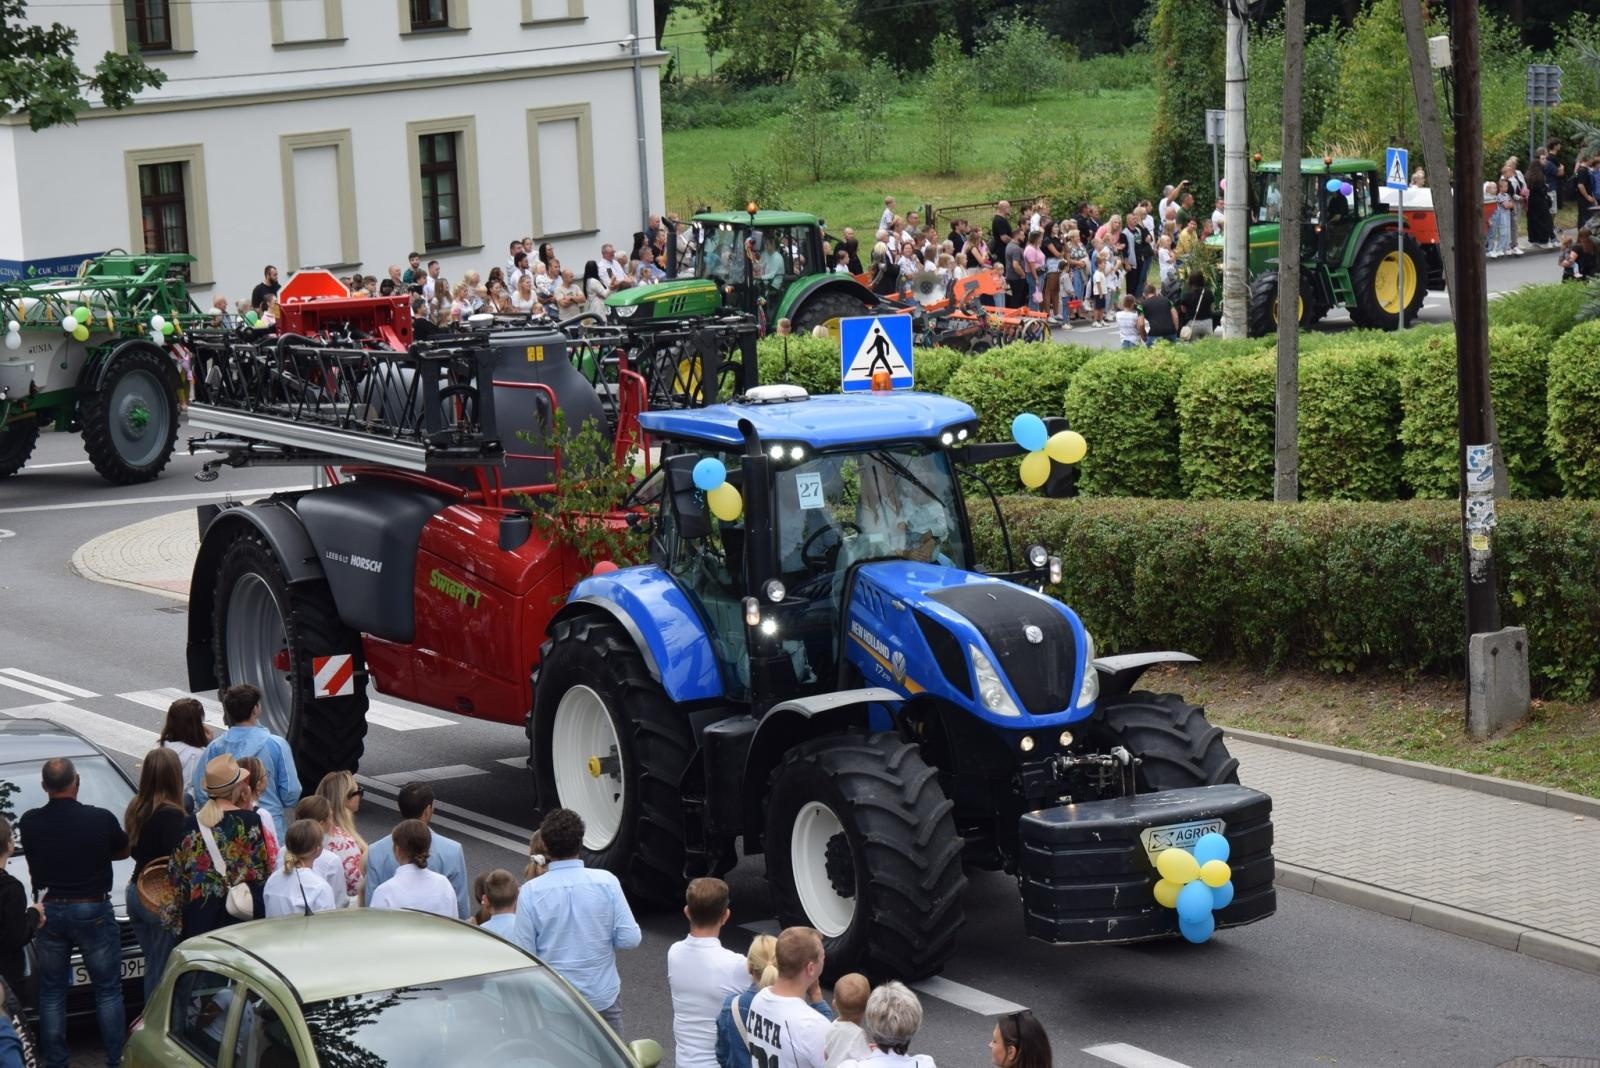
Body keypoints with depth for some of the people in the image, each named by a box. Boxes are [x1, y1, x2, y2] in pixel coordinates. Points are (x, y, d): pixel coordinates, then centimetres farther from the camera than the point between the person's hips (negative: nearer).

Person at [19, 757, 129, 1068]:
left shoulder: (29, 822, -9)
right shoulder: (101, 820, -14)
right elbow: (123, 851, 4)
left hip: (49, 912, 2)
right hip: (93, 911, -2)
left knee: (51, 992, 13)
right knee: (108, 989, 10)